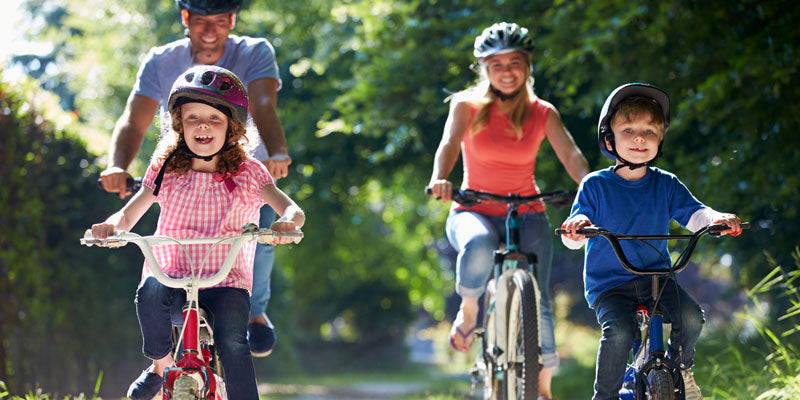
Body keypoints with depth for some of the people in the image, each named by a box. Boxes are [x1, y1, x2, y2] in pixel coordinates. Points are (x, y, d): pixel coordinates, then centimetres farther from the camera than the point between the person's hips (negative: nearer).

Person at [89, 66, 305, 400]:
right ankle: (161, 363, -7)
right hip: (171, 272, 2)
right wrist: (113, 225, -18)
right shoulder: (166, 170, 5)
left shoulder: (247, 173, -2)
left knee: (232, 340, -29)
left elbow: (292, 210, -11)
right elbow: (130, 214, 6)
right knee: (150, 293, -33)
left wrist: (287, 222, -37)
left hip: (227, 280, -2)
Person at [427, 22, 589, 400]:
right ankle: (468, 309, -9)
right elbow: (449, 144, -19)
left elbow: (571, 155, -13)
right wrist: (440, 179, -41)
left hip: (527, 214, 1)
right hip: (475, 212, -1)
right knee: (478, 246, -38)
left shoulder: (543, 114, 1)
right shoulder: (467, 106, -2)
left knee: (538, 300, -14)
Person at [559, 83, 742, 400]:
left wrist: (718, 219, -29)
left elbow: (693, 213, -6)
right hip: (608, 284, -3)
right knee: (619, 332, -30)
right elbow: (573, 240, -9)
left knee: (691, 317, -23)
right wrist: (577, 225, -34)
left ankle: (680, 366, 9)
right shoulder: (595, 186, -2)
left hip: (657, 278, 3)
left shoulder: (666, 185, 6)